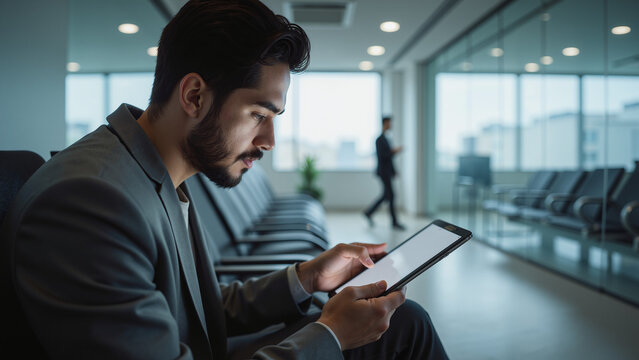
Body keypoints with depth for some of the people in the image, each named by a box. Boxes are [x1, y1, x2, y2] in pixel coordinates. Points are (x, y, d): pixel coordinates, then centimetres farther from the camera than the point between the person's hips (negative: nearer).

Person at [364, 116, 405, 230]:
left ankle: (369, 213, 24)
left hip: (388, 172, 9)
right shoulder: (380, 140, -13)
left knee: (386, 195, 13)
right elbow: (381, 156, -21)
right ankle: (394, 222, -1)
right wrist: (394, 151, -15)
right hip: (383, 171, -9)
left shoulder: (386, 139, 15)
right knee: (391, 196, -7)